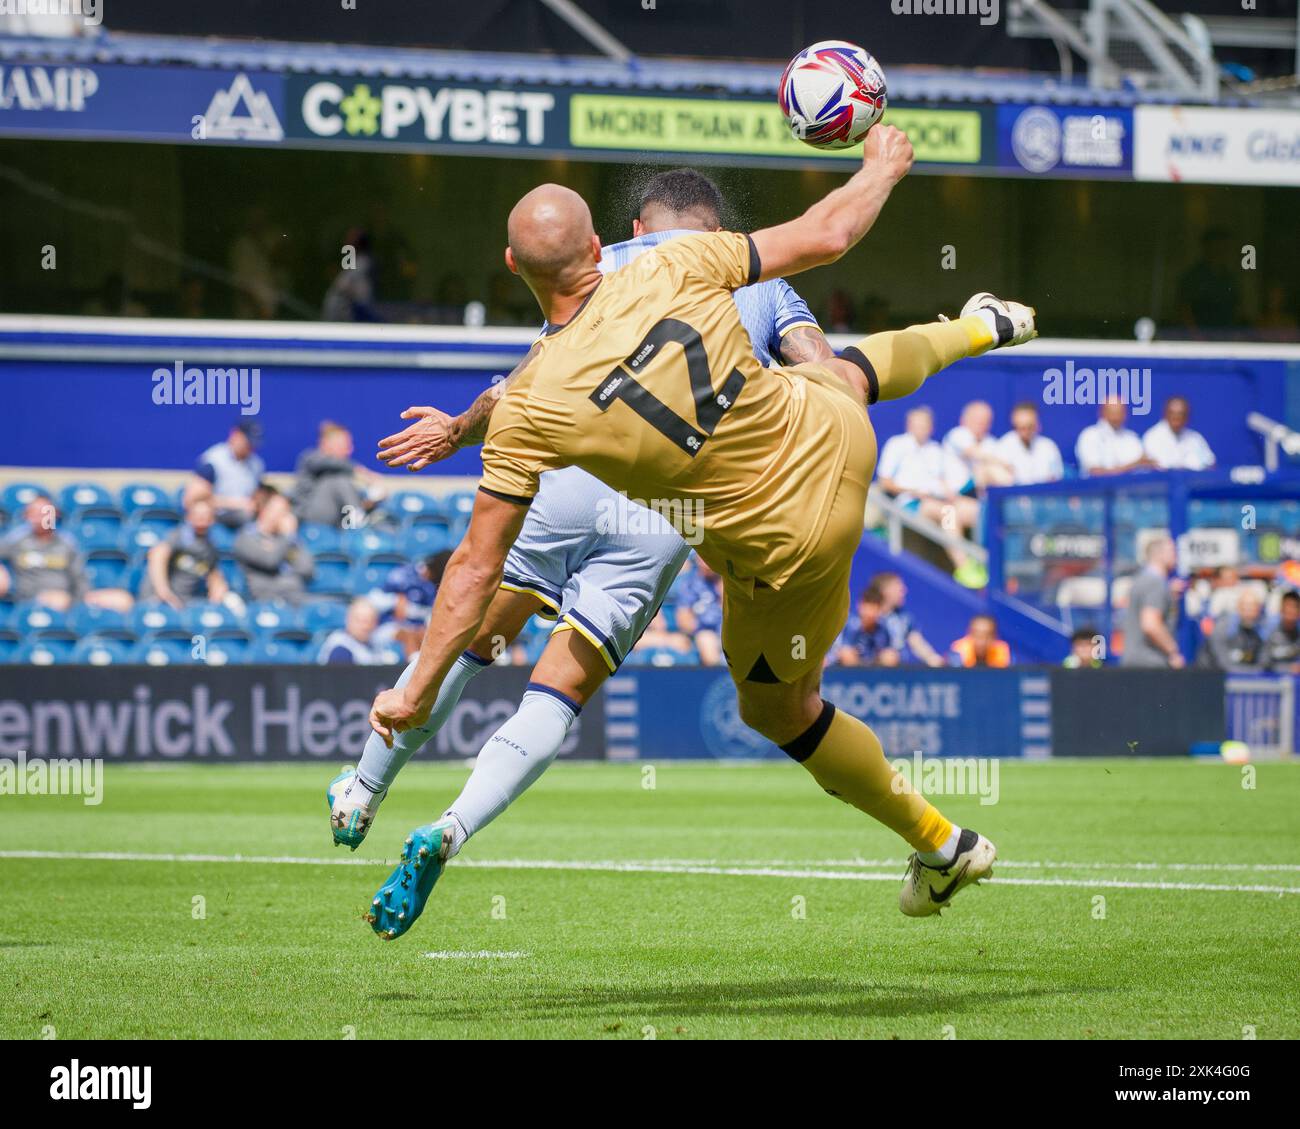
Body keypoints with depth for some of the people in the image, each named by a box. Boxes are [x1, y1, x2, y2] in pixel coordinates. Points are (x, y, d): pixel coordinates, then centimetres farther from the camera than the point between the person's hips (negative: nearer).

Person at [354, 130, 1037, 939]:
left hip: (786, 543, -3)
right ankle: (984, 327, 72)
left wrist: (419, 690, -7)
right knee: (845, 372, 40)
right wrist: (883, 167, 16)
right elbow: (824, 236, -5)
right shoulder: (675, 270, -19)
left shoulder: (528, 407, -23)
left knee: (778, 708, 24)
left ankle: (941, 843, 37)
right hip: (834, 435, 3)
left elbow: (478, 564, -17)